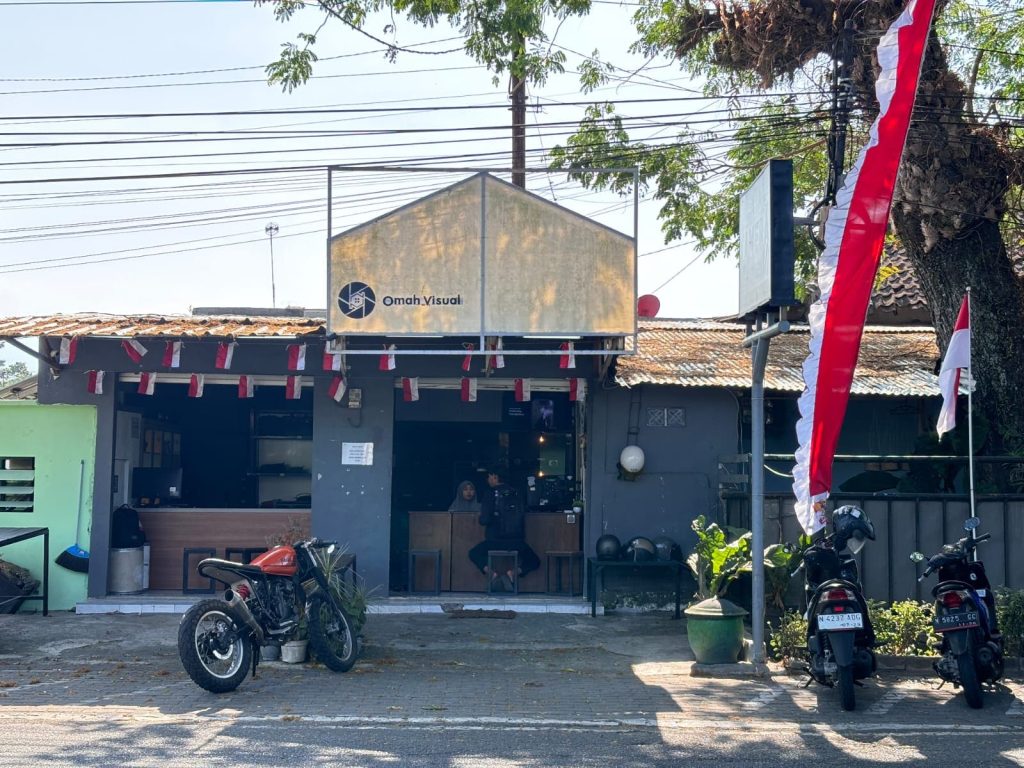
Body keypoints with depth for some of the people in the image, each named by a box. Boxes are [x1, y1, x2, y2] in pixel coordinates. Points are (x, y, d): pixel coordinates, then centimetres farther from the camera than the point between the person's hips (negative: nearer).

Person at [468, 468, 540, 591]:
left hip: (494, 542, -2)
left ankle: (490, 571, -2)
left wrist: (481, 517, 10)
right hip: (517, 543, 2)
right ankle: (512, 573, -5)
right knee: (534, 562, 24)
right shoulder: (516, 493, 5)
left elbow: (484, 520, -12)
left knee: (474, 553, 26)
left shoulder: (491, 493, -8)